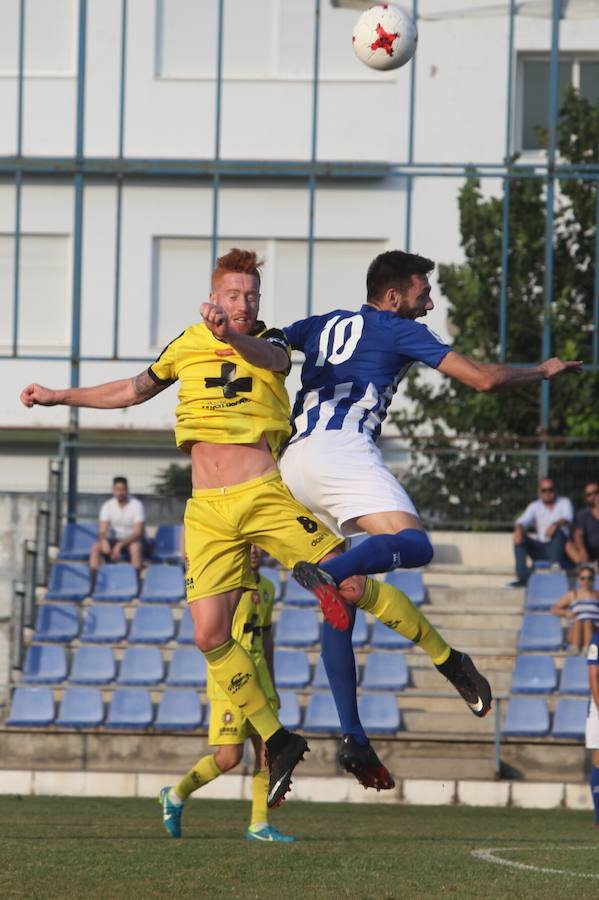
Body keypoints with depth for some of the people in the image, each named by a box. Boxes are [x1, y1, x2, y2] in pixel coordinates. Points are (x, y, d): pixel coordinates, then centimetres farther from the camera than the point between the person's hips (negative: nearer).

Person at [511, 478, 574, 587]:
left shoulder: (564, 502, 6)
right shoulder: (535, 506, 12)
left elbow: (567, 517, -15)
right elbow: (523, 520, -3)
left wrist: (555, 524, -39)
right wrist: (518, 529, -28)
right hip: (540, 548, 3)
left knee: (557, 530, -31)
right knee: (519, 538, -18)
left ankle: (555, 565, -47)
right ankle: (523, 577, -28)